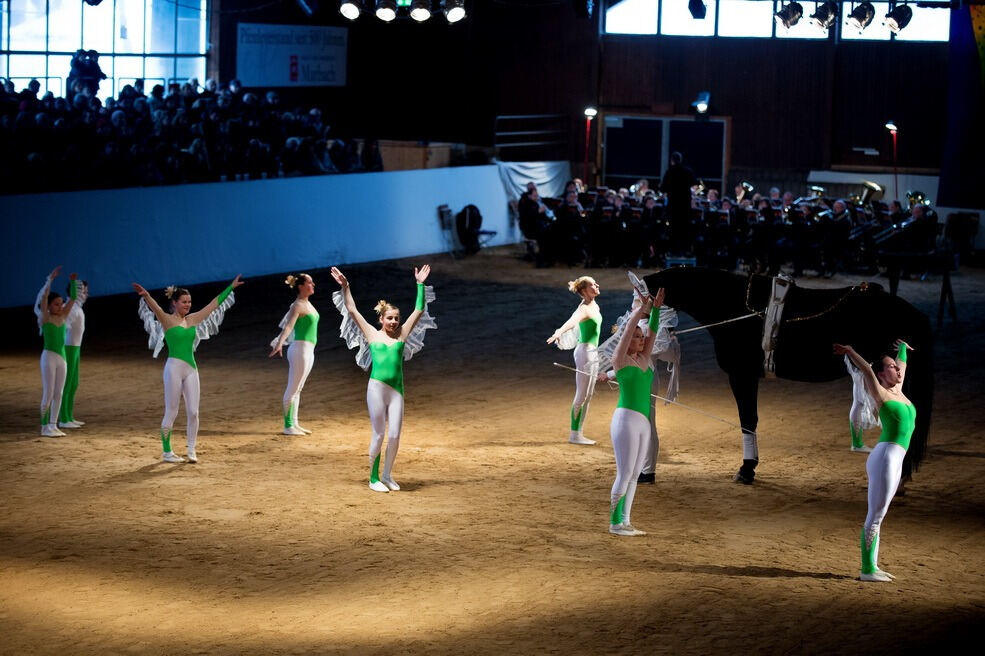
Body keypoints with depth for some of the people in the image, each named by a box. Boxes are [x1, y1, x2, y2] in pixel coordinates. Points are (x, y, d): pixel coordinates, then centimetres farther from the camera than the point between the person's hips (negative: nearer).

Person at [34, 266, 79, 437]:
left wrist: (73, 281, -2)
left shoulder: (62, 316, 9)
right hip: (49, 356, -6)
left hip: (61, 357, 6)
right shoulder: (45, 317, -6)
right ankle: (45, 427, 0)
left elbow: (72, 298, 7)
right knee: (48, 393, -5)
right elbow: (43, 297, -17)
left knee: (58, 394, 6)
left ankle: (53, 425, 11)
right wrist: (50, 279, -23)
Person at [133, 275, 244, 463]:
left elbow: (214, 304, 17)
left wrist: (231, 287, 19)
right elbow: (155, 308, -26)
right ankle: (167, 452, 11)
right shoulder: (166, 320, -5)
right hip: (174, 368, -6)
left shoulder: (192, 319, 11)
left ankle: (192, 451, 12)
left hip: (191, 368, 6)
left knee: (193, 412, 3)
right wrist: (146, 296, -47)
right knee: (171, 413, 1)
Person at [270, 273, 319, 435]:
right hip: (300, 349, -9)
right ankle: (288, 426, -1)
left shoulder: (307, 304, 12)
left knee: (298, 389, 13)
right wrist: (279, 343, -42)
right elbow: (288, 326, -27)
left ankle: (294, 423, 19)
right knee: (293, 389, -4)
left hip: (308, 351, 9)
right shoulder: (298, 305, -14)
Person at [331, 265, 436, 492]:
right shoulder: (372, 334, 7)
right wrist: (345, 287, 0)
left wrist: (420, 285, 12)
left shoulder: (401, 335, 12)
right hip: (376, 388, -3)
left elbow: (419, 311, 14)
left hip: (396, 390, 3)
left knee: (395, 435, 0)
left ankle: (387, 475, 18)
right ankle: (373, 478, 12)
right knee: (379, 435, 0)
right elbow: (352, 310, 5)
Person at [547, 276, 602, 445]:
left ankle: (579, 433, 17)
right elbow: (571, 321, -41)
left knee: (588, 396, 12)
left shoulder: (593, 305, 8)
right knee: (581, 396, -5)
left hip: (593, 352, 9)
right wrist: (559, 332, -60)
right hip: (585, 351, -9)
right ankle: (574, 434, 0)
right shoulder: (583, 309, -20)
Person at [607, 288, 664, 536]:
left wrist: (656, 308, 2)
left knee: (634, 476, 7)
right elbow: (628, 329, -12)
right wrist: (642, 308, -9)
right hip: (625, 420, -8)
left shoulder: (644, 358, 15)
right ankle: (614, 523, -2)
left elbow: (652, 331, 12)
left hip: (643, 423, 8)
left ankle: (625, 522, 10)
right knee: (624, 475, -8)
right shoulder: (620, 359, -3)